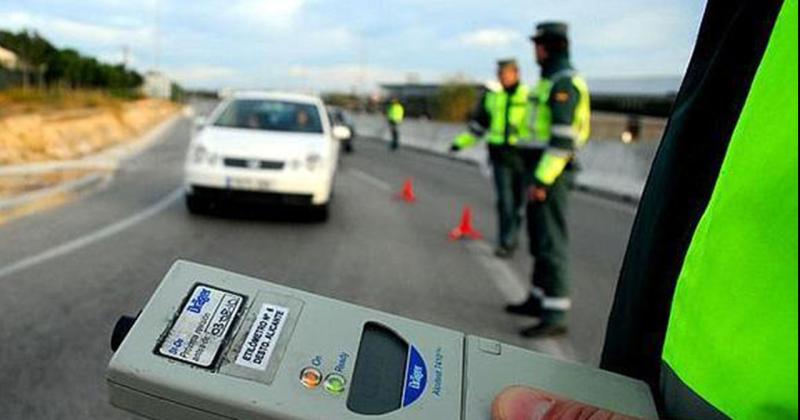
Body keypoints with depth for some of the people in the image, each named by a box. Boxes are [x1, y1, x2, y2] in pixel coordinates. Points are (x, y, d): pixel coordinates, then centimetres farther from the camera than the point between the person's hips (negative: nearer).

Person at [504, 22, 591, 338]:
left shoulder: (564, 82, -14)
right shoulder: (555, 80, 19)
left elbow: (563, 137, -23)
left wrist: (542, 181, -24)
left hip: (551, 173, -11)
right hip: (543, 172, 11)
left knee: (551, 241, -9)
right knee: (540, 237, 16)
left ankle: (555, 315, -3)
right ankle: (539, 300, 27)